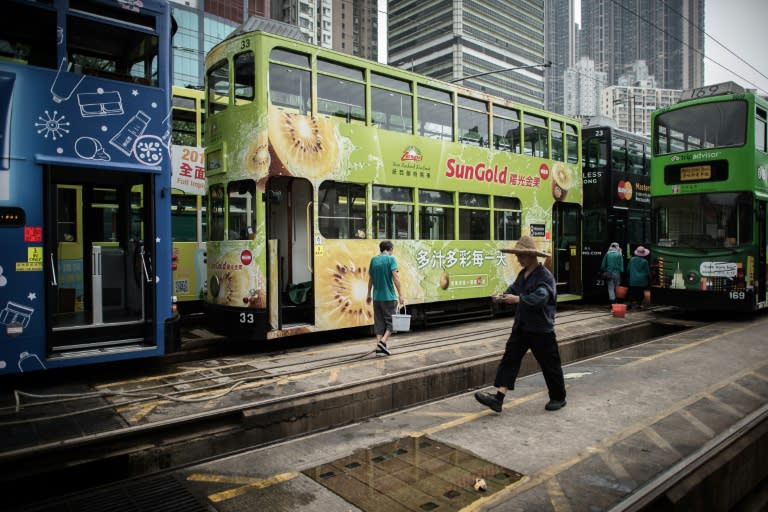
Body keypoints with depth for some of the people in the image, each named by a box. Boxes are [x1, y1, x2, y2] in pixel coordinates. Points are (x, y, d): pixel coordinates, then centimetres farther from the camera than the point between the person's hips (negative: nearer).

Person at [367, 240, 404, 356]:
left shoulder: (374, 259, 9)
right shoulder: (391, 259, -6)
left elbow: (370, 279, 14)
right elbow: (395, 277, -15)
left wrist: (369, 294, 21)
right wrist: (400, 294, -14)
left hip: (377, 297, 5)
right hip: (389, 296, -5)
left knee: (379, 322, 10)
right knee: (391, 321, 6)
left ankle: (379, 346, 7)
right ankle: (383, 341, -10)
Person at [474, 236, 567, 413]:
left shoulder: (545, 276, -16)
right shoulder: (523, 274, 10)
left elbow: (540, 297, -29)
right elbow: (514, 288, 13)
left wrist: (518, 299, -37)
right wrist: (503, 296, -8)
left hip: (541, 330, -7)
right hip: (521, 327, 7)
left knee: (549, 364, 8)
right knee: (510, 359, -1)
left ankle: (558, 398, 29)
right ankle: (498, 398, -4)